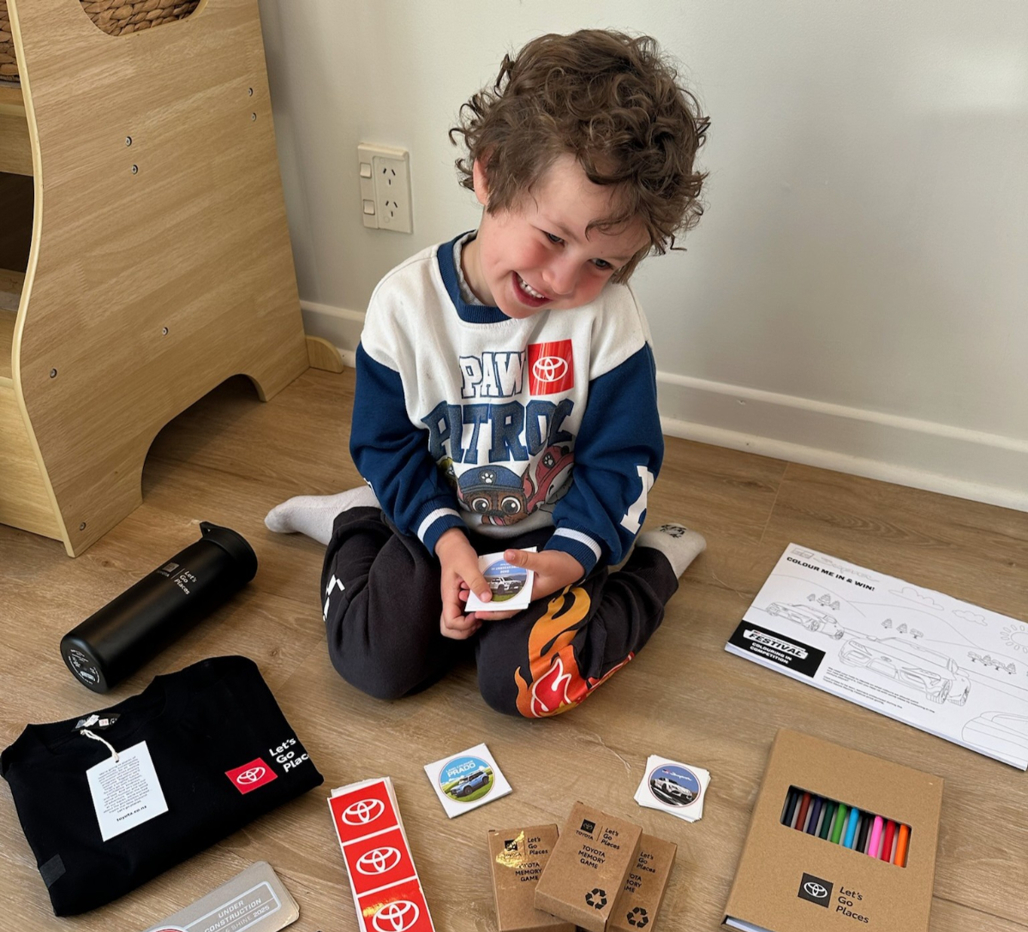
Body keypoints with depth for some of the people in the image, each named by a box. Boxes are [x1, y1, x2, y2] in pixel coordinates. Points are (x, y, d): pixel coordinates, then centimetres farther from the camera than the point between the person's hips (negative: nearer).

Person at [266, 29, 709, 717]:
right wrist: (446, 538, -20)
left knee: (522, 682, -18)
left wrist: (565, 559, -26)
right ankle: (354, 520, 20)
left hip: (555, 532, -1)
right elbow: (387, 443, -7)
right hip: (441, 519, 2)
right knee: (378, 663, -9)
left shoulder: (609, 317, -21)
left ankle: (657, 560, 5)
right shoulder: (405, 304, -18)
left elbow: (621, 461, -13)